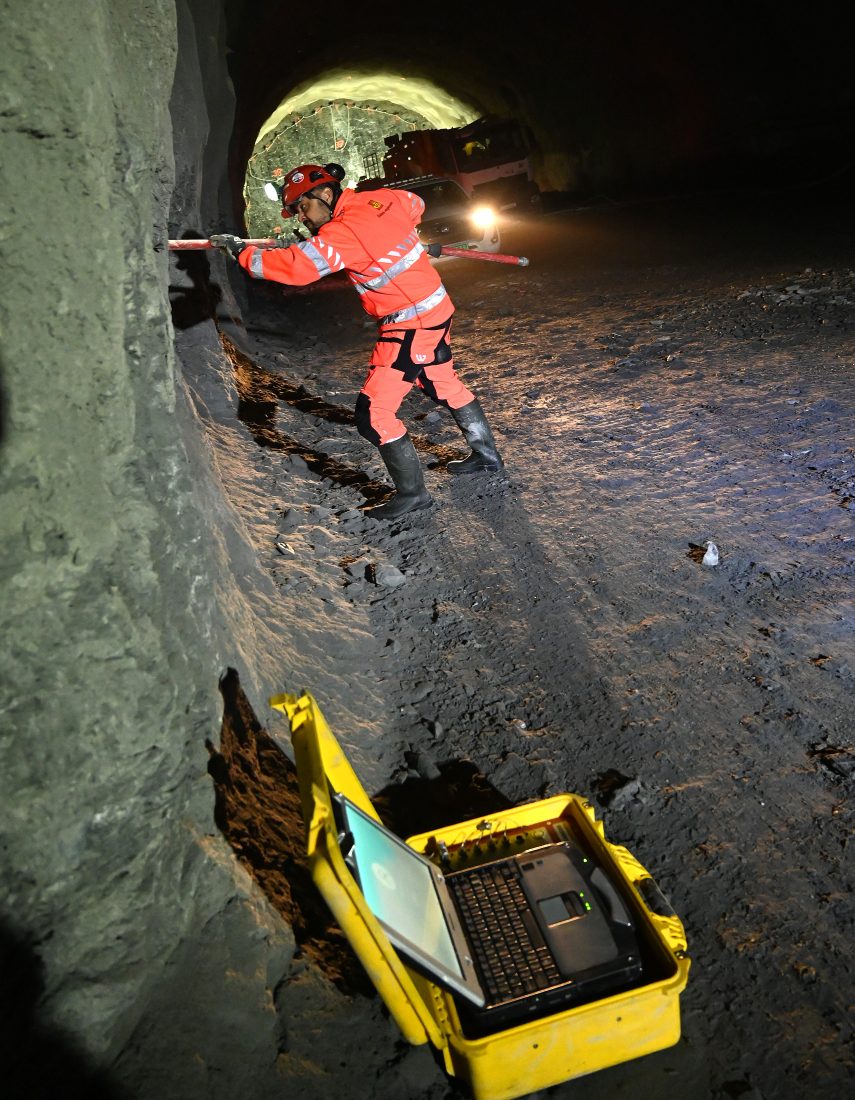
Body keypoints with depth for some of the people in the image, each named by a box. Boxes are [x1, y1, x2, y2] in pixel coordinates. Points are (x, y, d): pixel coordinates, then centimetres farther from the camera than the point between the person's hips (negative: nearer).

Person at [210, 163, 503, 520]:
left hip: (409, 323, -9)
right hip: (436, 307, 9)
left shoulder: (341, 234, -22)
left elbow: (293, 266, -28)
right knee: (444, 384, 26)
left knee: (373, 413, -5)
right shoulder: (381, 199, 1)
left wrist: (240, 250, -17)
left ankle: (411, 493, 6)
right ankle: (486, 454, 42)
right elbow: (416, 205, 20)